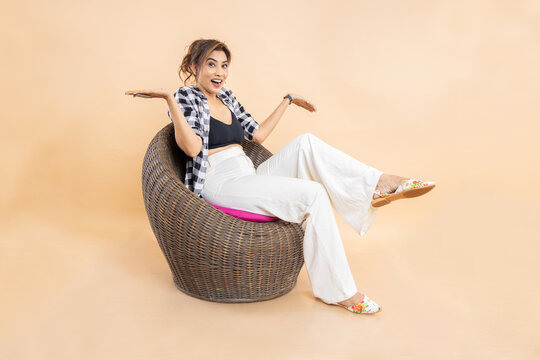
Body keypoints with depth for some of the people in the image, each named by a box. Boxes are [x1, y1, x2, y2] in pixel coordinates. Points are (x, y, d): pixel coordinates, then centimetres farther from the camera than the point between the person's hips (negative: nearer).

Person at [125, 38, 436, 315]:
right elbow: (193, 148, -17)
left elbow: (257, 134, 20)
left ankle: (380, 183, -14)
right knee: (313, 194, -23)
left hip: (248, 176, 7)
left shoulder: (226, 97, 20)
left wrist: (287, 101, 24)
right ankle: (337, 290, -16)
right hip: (220, 184, -7)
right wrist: (169, 99, -25)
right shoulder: (186, 97, -1)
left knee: (305, 143, -16)